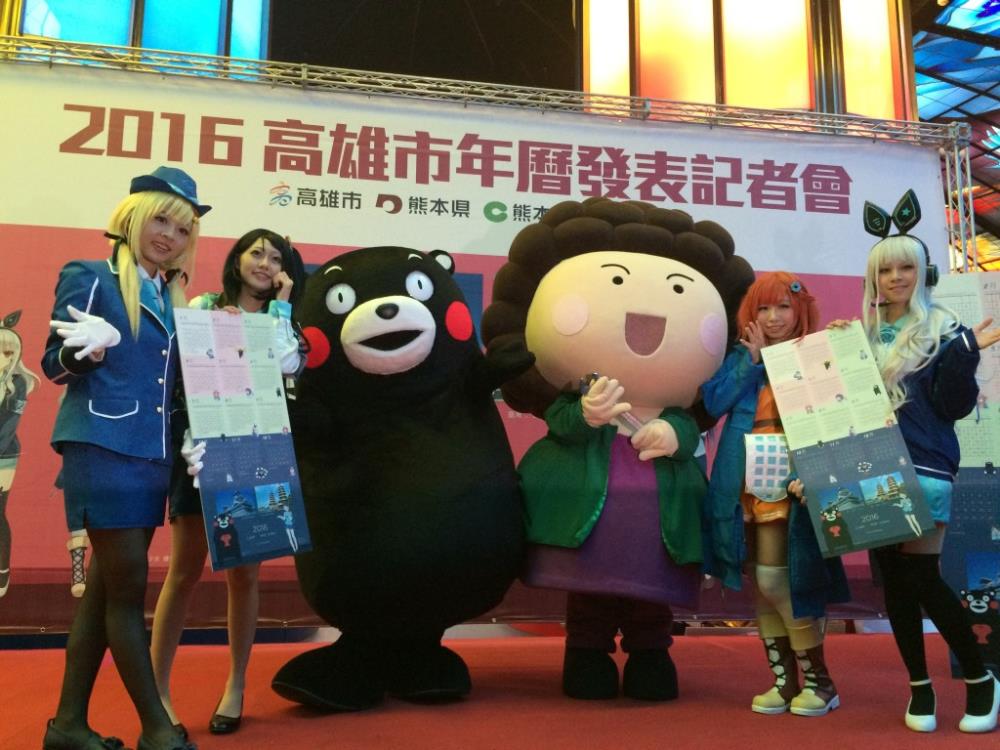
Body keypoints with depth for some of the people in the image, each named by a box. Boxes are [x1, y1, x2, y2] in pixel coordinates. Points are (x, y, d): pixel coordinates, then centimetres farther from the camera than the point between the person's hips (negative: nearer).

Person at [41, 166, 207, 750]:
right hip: (103, 449, -7)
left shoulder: (174, 298, 16)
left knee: (106, 586, 11)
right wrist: (85, 350, -26)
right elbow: (56, 366, -6)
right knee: (128, 587, -3)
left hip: (153, 453, 7)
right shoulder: (91, 277, -2)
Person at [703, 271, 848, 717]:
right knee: (760, 585, 9)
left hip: (791, 483, -4)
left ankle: (819, 679, 9)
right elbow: (714, 402, -4)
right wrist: (752, 358, -5)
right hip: (745, 484, 4)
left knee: (776, 580, -9)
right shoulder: (739, 358, 12)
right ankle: (785, 679, 21)